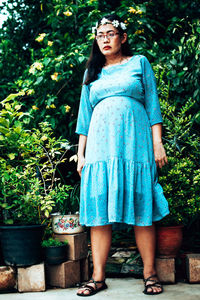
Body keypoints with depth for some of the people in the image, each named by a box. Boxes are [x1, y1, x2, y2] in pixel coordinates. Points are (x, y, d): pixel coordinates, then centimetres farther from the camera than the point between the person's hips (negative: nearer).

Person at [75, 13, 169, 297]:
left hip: (135, 143, -2)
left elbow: (153, 105, 6)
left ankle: (150, 273, 6)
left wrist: (157, 143, -3)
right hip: (100, 146, 3)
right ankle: (98, 276, 1)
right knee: (100, 211, -3)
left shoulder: (139, 62, 12)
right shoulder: (92, 73, 19)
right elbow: (84, 115, 18)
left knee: (141, 209, -2)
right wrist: (81, 153, 11)